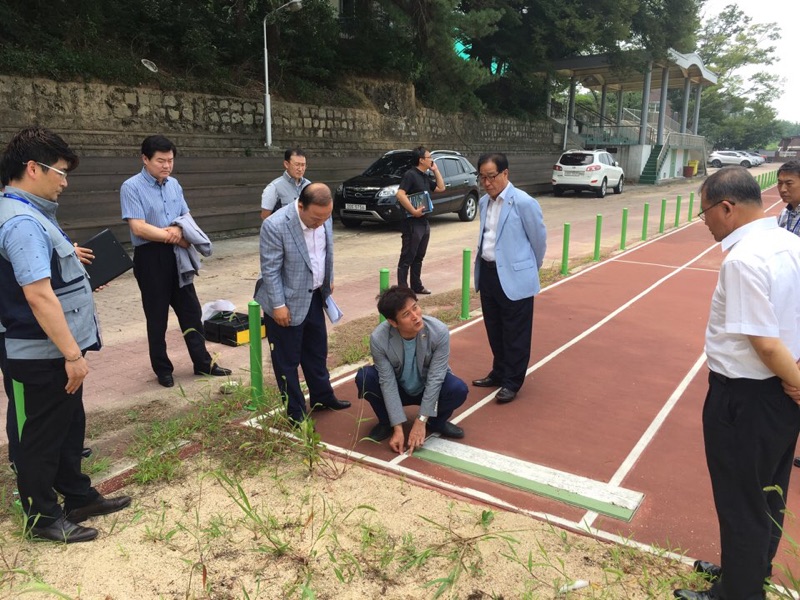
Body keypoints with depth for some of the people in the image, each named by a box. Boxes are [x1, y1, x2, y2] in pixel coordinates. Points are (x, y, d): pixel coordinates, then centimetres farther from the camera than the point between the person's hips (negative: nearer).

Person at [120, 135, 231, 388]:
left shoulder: (174, 184, 8)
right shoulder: (132, 187, -12)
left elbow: (186, 216, 11)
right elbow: (139, 227, -19)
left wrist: (179, 229, -13)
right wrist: (175, 238, -14)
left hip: (177, 255, 6)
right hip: (151, 257, -6)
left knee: (191, 310, 11)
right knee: (157, 316, 7)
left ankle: (203, 363, 22)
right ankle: (162, 369, 22)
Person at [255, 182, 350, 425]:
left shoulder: (323, 217, -8)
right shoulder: (275, 226, -27)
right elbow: (270, 270, -21)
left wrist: (329, 280, 17)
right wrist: (278, 305, -18)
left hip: (314, 296, 6)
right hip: (288, 301, -6)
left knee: (317, 350, 21)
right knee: (288, 360, 7)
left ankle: (322, 396, 39)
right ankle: (295, 412, 21)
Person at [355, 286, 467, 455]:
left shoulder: (439, 332, -30)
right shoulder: (379, 338, -29)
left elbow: (435, 378, -26)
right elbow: (388, 382, -24)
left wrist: (420, 421, -26)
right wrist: (398, 429, -27)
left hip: (430, 388, 0)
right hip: (397, 389, 0)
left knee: (458, 389, -31)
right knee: (364, 377, -27)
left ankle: (436, 422, 1)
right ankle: (386, 422, -1)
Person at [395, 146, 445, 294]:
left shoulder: (425, 177, 14)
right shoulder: (410, 174, -13)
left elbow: (441, 188, 22)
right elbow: (400, 194, -25)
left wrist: (435, 170, 14)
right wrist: (413, 211, -25)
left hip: (424, 222, 9)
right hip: (412, 223, -9)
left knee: (418, 257, 16)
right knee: (407, 258, -4)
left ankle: (417, 286, 25)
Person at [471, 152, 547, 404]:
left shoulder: (524, 203, -14)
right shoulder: (483, 202, 7)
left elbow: (539, 239, -4)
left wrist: (530, 268, 9)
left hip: (514, 277, -7)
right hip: (487, 273, 7)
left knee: (515, 334, 4)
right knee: (494, 331, 18)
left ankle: (512, 382, 16)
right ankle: (499, 373, 34)